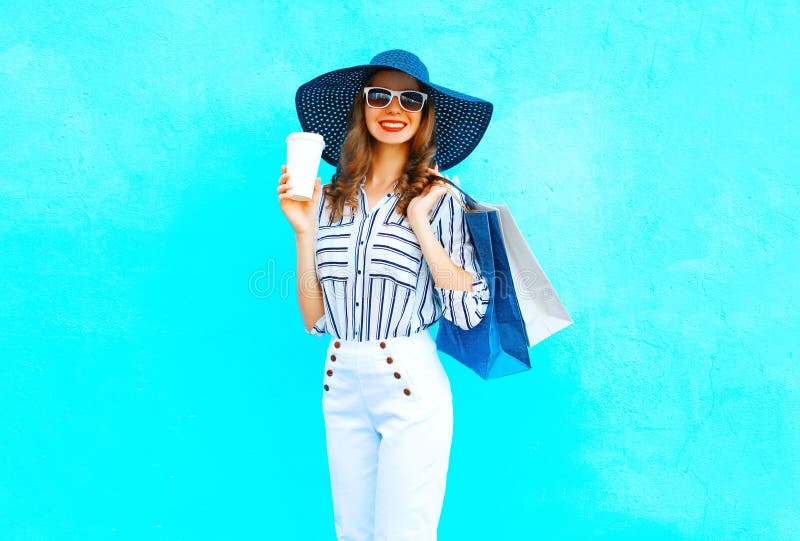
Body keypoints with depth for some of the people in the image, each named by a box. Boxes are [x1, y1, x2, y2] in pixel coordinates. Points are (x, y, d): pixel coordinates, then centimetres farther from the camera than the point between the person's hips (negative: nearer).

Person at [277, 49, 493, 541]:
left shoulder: (440, 198, -5)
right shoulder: (332, 199, 4)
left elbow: (469, 312, -12)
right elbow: (314, 319, 3)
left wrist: (419, 222, -15)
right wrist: (304, 230, -7)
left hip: (410, 387, -4)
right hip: (340, 382, 4)